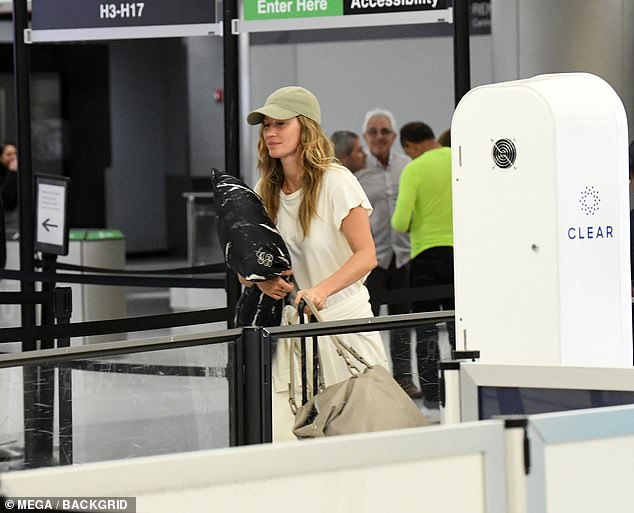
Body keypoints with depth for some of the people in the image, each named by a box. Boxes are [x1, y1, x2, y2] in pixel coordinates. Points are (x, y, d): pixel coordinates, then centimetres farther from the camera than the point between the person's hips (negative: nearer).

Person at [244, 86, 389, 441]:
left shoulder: (335, 181, -8)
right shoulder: (265, 192, 9)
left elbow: (366, 255, -16)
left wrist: (321, 290, -32)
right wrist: (261, 280, -9)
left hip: (343, 322, -4)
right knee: (287, 442, -7)